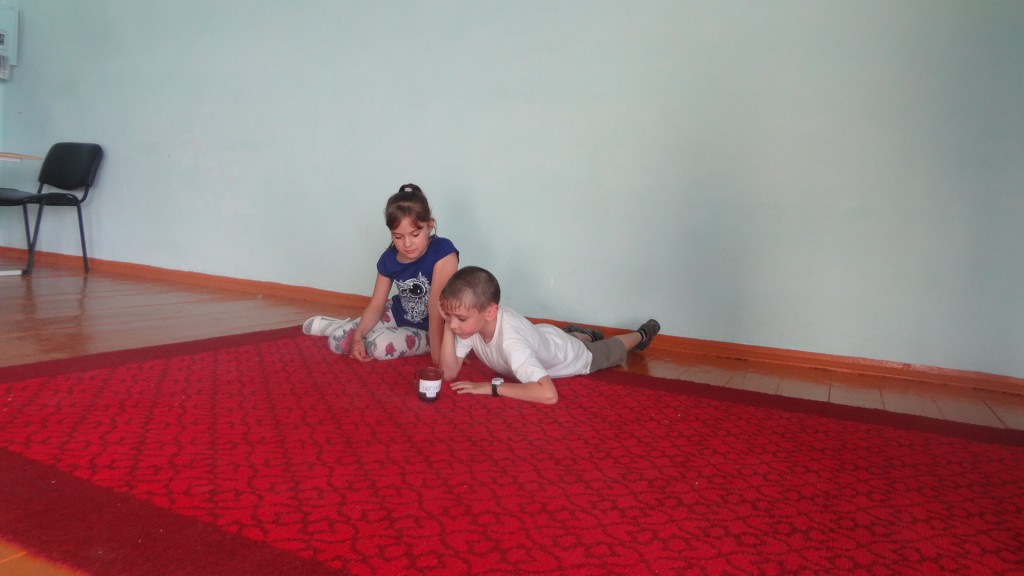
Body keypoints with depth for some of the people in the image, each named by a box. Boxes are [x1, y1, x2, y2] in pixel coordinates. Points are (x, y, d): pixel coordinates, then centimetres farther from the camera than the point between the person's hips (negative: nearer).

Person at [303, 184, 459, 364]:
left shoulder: (443, 252, -27)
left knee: (380, 345, -28)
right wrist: (358, 337, -21)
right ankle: (339, 326, 31)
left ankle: (341, 326, 3)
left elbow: (437, 308, -29)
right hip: (397, 315, 5)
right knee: (338, 341, -5)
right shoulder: (389, 259, -10)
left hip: (426, 330, -4)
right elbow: (376, 305, -5)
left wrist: (437, 355, -31)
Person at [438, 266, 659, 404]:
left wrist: (491, 386, -55)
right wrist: (447, 326, -41)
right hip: (543, 336, 3)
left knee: (611, 351, 29)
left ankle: (642, 334, 55)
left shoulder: (510, 340, -50)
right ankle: (586, 335, 60)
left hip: (574, 357, -3)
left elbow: (549, 394, -60)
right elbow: (449, 373, -29)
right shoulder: (472, 321, -33)